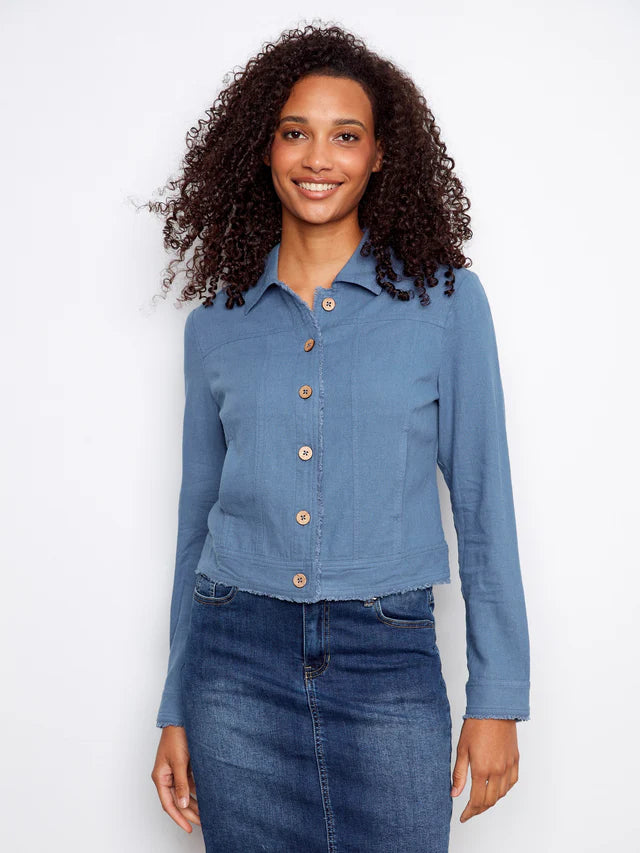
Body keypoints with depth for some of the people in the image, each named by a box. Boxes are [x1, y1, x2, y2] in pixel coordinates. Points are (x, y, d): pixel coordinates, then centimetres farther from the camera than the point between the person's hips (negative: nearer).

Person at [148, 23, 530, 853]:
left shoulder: (445, 300, -1)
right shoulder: (217, 325, 6)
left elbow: (483, 503, -1)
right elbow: (197, 518, 10)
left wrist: (497, 697, -3)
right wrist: (175, 712, 11)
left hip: (388, 665, -1)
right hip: (238, 661, 2)